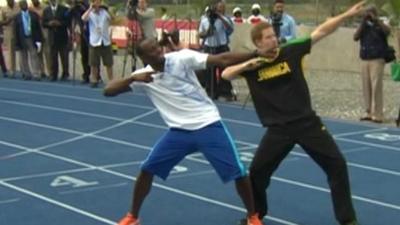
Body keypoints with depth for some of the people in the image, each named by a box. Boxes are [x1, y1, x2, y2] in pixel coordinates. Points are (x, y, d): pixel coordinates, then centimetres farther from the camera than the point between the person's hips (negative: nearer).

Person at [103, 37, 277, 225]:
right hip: (179, 131, 3)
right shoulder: (144, 76, -4)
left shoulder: (182, 58, -12)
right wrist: (133, 78, -23)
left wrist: (256, 54, -25)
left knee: (238, 173, -6)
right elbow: (108, 90, -8)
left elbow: (222, 60, -17)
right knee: (147, 169, 1)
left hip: (208, 126, -2)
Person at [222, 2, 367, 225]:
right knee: (257, 171, 2)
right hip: (278, 129, 0)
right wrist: (245, 65, -25)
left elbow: (320, 32, -7)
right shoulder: (250, 64, -2)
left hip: (308, 123, 0)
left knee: (337, 164, -1)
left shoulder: (290, 51, -5)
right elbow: (225, 74, -9)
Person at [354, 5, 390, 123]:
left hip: (377, 60, -5)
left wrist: (376, 19, -15)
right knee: (366, 87, 5)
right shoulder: (364, 26, 13)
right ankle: (369, 112, 10)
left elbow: (388, 31, -18)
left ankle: (377, 114, -11)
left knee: (376, 87, -10)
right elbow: (355, 37, 0)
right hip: (364, 60, 5)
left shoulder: (380, 26, 2)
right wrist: (363, 22, -5)